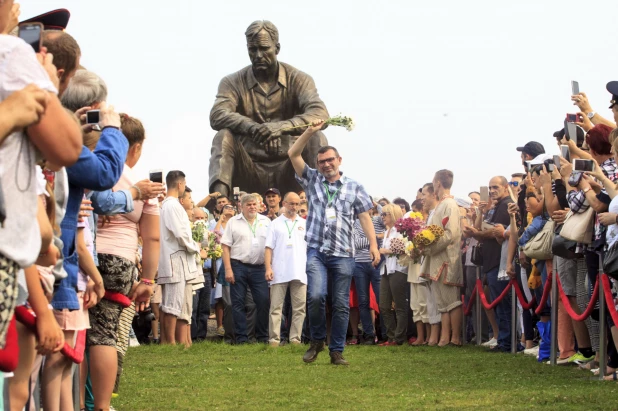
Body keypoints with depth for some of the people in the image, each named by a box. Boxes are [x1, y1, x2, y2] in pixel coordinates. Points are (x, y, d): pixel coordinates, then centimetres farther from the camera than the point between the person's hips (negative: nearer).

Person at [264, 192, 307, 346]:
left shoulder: (305, 224, 13)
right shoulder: (275, 223, 8)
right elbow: (269, 248, 4)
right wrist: (268, 268, -7)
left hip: (300, 273, 2)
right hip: (279, 273, -2)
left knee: (299, 308, 0)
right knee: (276, 307, -3)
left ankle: (295, 339, 4)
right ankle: (274, 339, -3)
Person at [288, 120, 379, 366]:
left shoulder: (354, 188, 11)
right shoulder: (312, 181, 13)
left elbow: (365, 217, 5)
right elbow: (293, 154, 5)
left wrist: (373, 244, -7)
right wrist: (310, 132, -6)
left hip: (343, 254, 0)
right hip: (316, 251, 0)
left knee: (341, 304, 0)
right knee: (316, 295, -18)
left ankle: (337, 351, 7)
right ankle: (317, 340, 5)